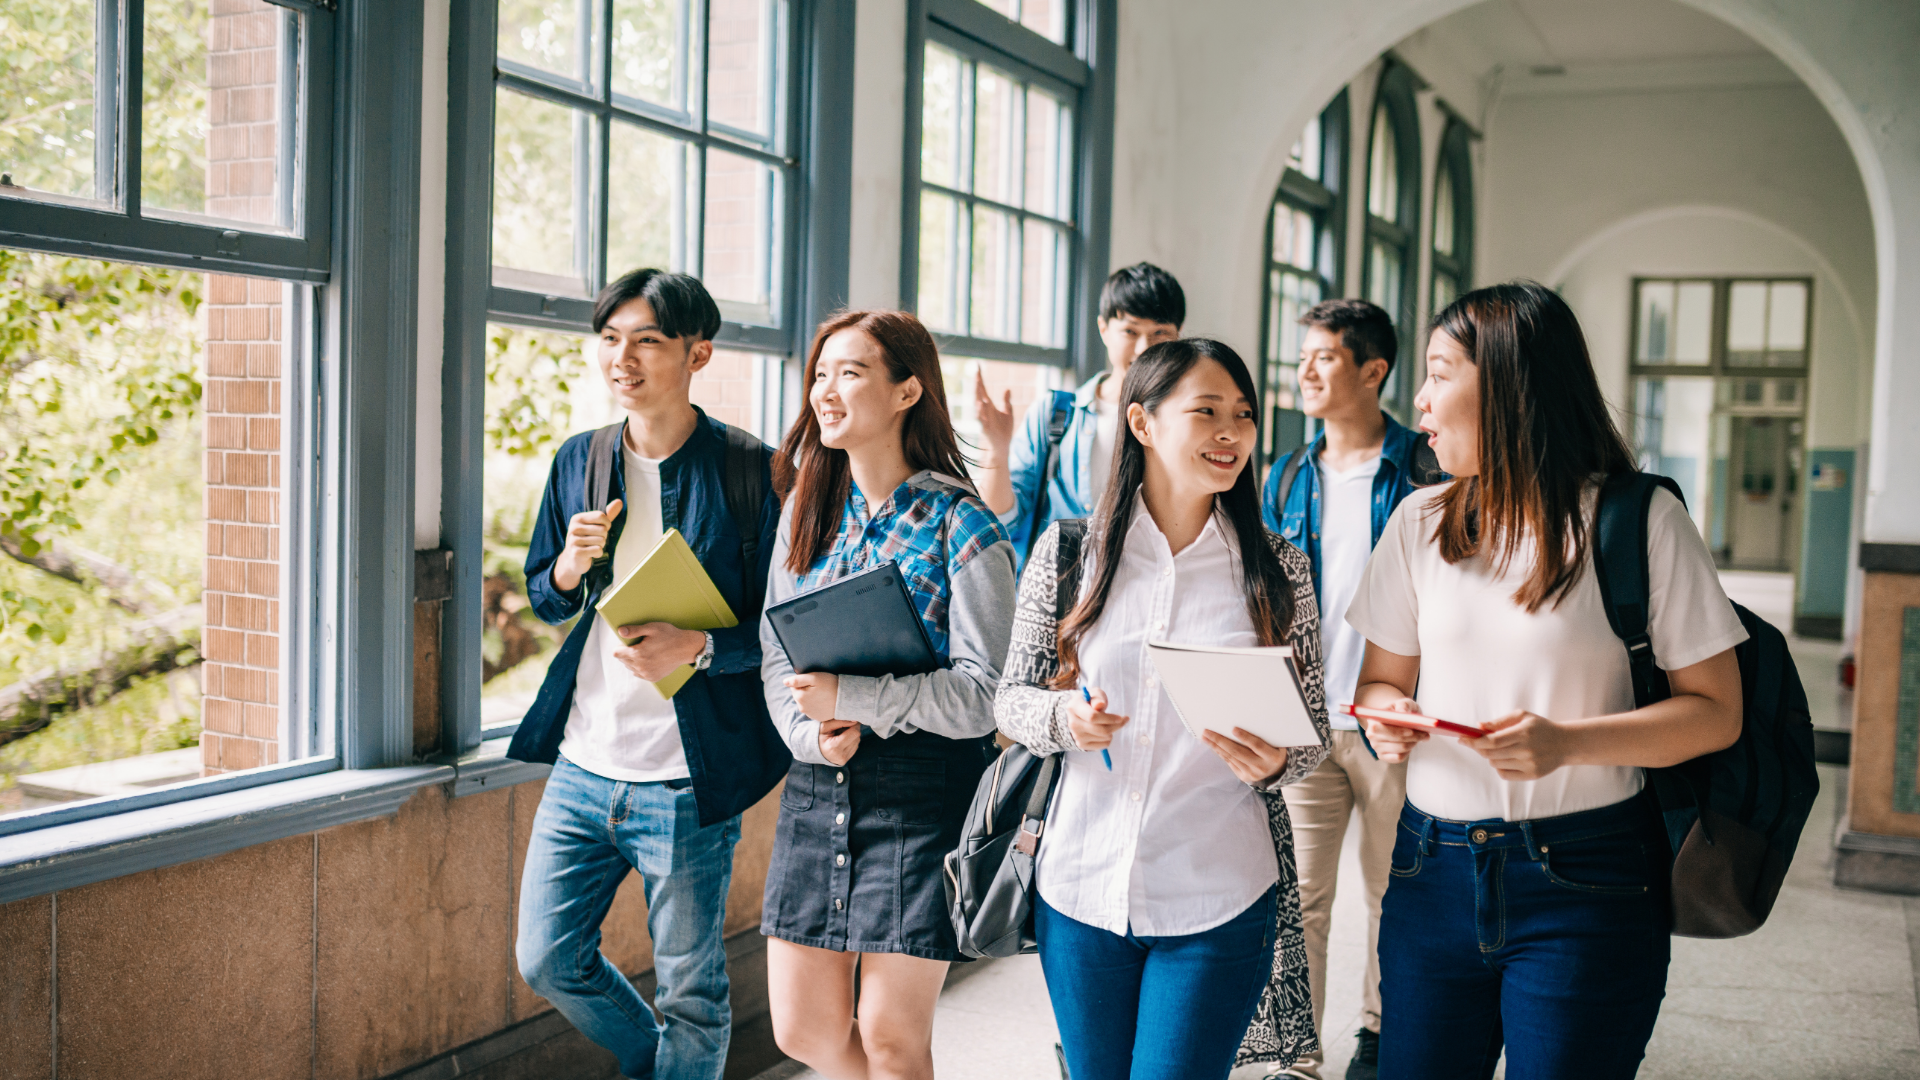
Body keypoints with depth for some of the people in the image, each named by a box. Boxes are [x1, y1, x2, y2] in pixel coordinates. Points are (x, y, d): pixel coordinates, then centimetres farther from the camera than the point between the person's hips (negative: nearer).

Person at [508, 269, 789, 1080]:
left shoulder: (750, 470, -10)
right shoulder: (577, 460, 6)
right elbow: (542, 600, 15)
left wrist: (699, 647, -25)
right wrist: (569, 570, -7)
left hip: (688, 782, -5)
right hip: (582, 767, 5)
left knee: (690, 995, 8)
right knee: (547, 961, 15)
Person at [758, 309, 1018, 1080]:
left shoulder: (961, 528, -9)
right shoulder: (808, 510, 9)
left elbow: (984, 692, -14)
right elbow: (775, 655, 10)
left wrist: (849, 696, -23)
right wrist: (811, 731, -10)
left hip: (921, 792, -5)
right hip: (818, 785, 6)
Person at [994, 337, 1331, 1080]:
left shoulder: (1278, 570, 0)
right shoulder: (1067, 551, -1)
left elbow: (1314, 732, 5)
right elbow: (1010, 698, 4)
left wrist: (1272, 764, -17)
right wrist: (1063, 718, -18)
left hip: (1218, 904, -1)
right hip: (1080, 887, 1)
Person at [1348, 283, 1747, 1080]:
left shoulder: (1640, 520, -6)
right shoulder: (1422, 521, 8)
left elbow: (1716, 711, -6)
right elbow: (1382, 678, 15)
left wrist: (1569, 743, -21)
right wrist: (1387, 715, -10)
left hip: (1585, 885, -4)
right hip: (1433, 871, 4)